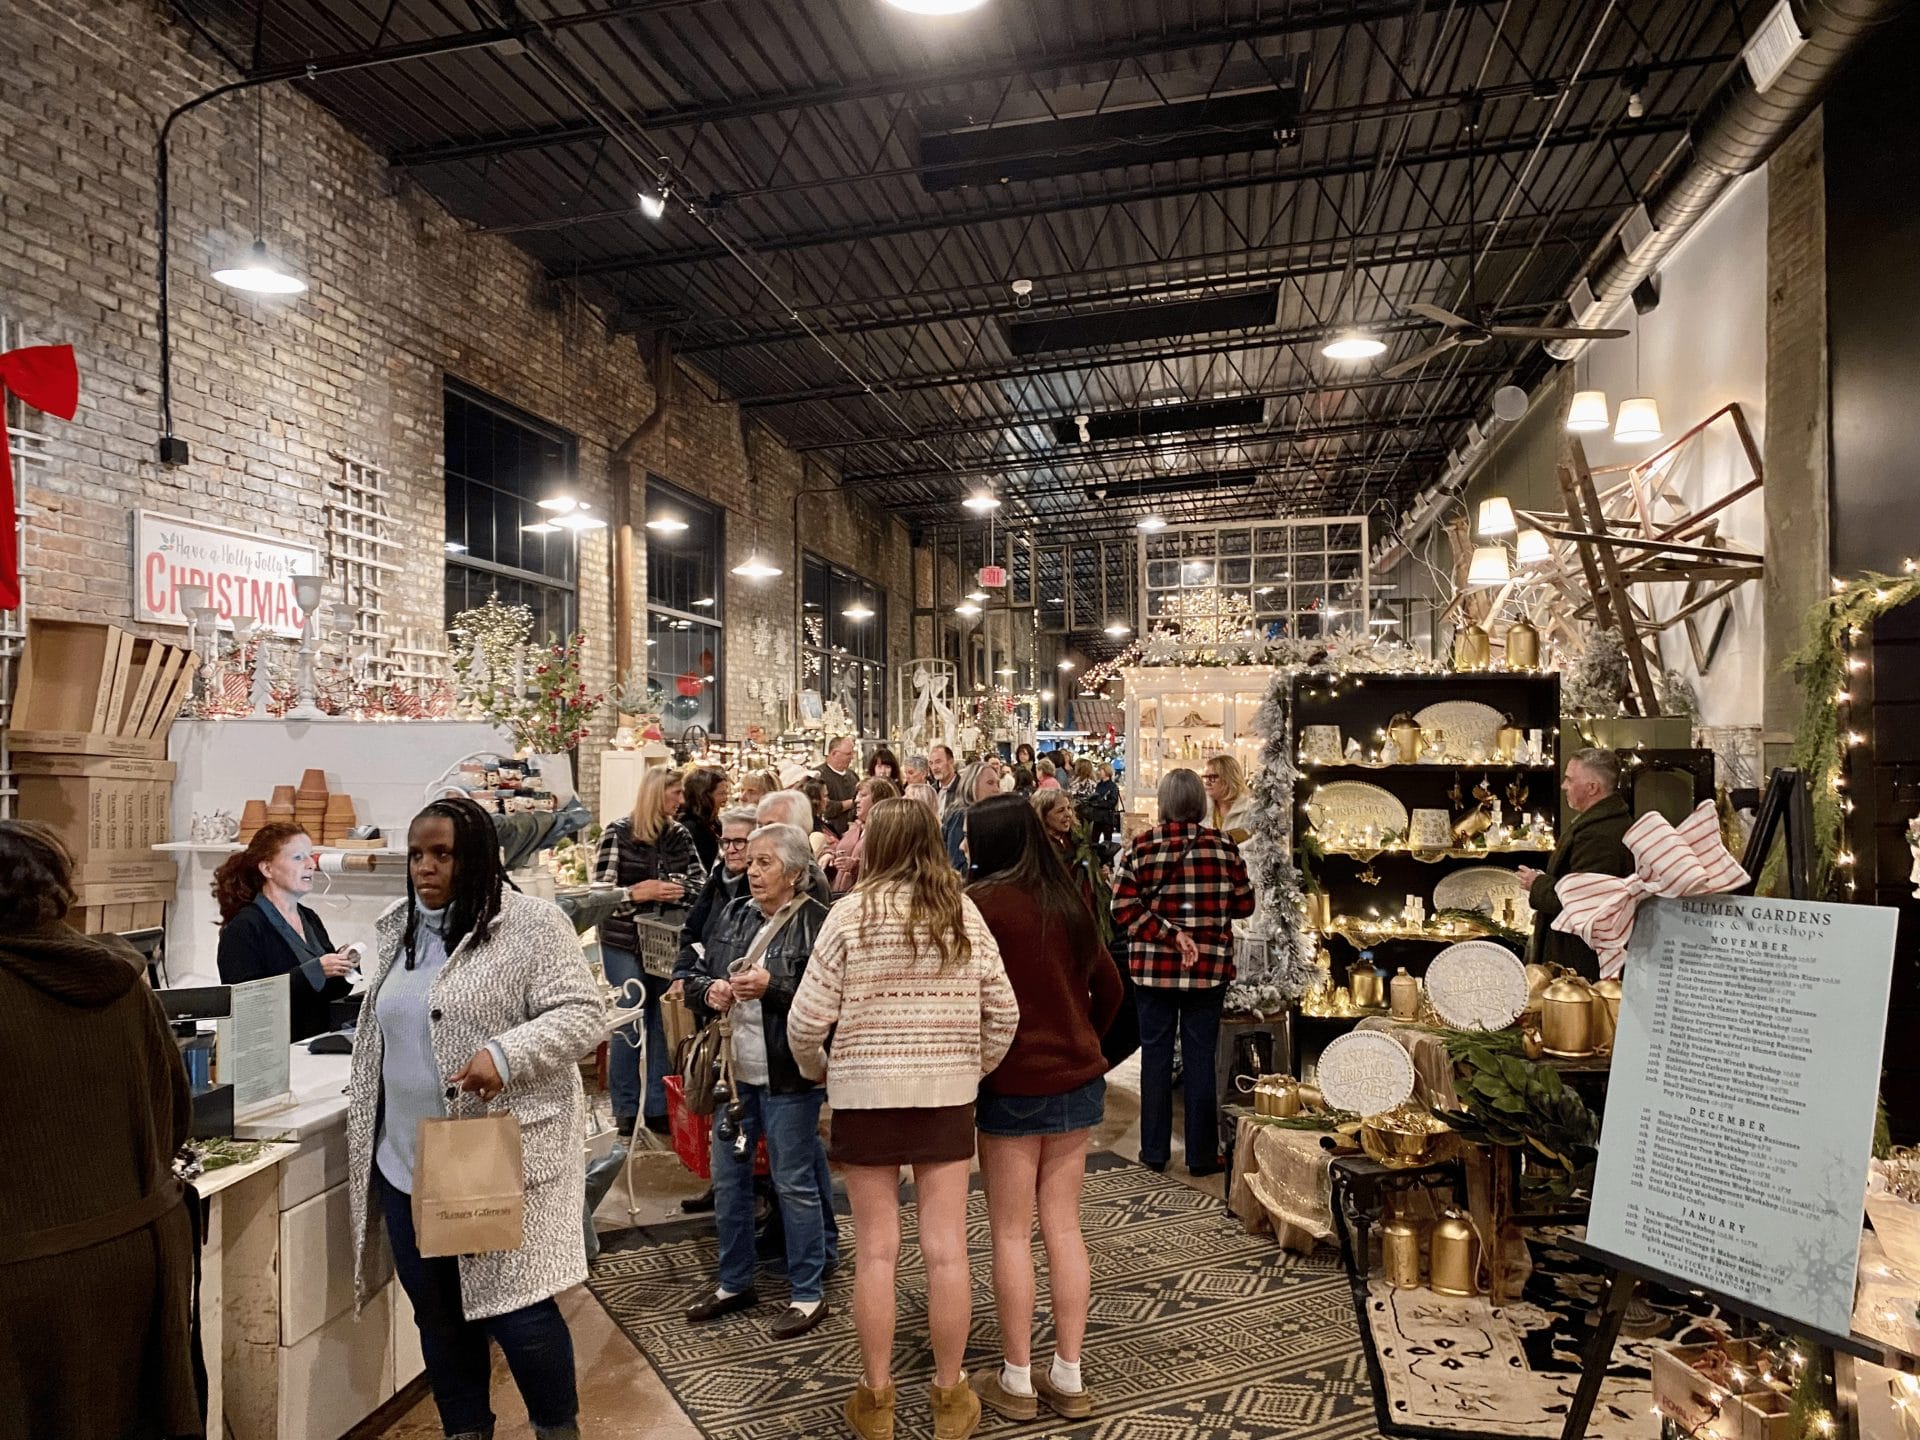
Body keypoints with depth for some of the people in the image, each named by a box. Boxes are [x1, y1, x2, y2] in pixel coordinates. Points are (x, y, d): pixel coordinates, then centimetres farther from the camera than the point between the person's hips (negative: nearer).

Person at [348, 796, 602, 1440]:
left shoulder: (532, 923, -10)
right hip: (407, 1164, 7)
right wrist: (363, 1115, 18)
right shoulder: (399, 930, 11)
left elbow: (582, 1014, -16)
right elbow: (382, 1037, 22)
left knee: (516, 1310, 1)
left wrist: (505, 1054, -29)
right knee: (438, 1314, 16)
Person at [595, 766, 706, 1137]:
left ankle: (659, 1108, 20)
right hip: (625, 944, -4)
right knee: (628, 1027, 3)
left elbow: (701, 880, 4)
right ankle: (626, 1110, 17)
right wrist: (643, 891, -21)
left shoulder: (679, 834, 5)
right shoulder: (618, 834, -7)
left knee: (664, 1025, 8)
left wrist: (679, 890, -15)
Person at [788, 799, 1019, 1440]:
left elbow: (806, 1021, -8)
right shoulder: (964, 912, -1)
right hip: (947, 1093, 2)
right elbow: (1004, 1013, 0)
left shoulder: (851, 914, -8)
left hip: (867, 1094, -2)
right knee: (946, 1248, 10)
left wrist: (818, 1071, 12)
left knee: (877, 1251, 9)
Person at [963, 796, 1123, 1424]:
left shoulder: (981, 901, -14)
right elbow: (1109, 989, 12)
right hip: (1077, 1080, 6)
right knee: (1064, 1226, 13)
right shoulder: (1066, 901, 5)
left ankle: (1016, 1380, 18)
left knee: (1012, 1232, 7)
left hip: (1013, 1085, -6)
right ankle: (1069, 1378, 21)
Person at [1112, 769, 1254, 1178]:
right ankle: (1202, 1155, 15)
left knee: (1155, 1056, 10)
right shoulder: (1223, 846, -5)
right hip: (1209, 968, 0)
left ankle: (1154, 1151, 19)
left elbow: (1124, 909, -13)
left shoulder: (1141, 846, -7)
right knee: (1200, 1059, 8)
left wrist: (1170, 935, -12)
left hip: (1153, 967, 0)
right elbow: (1244, 905, 2)